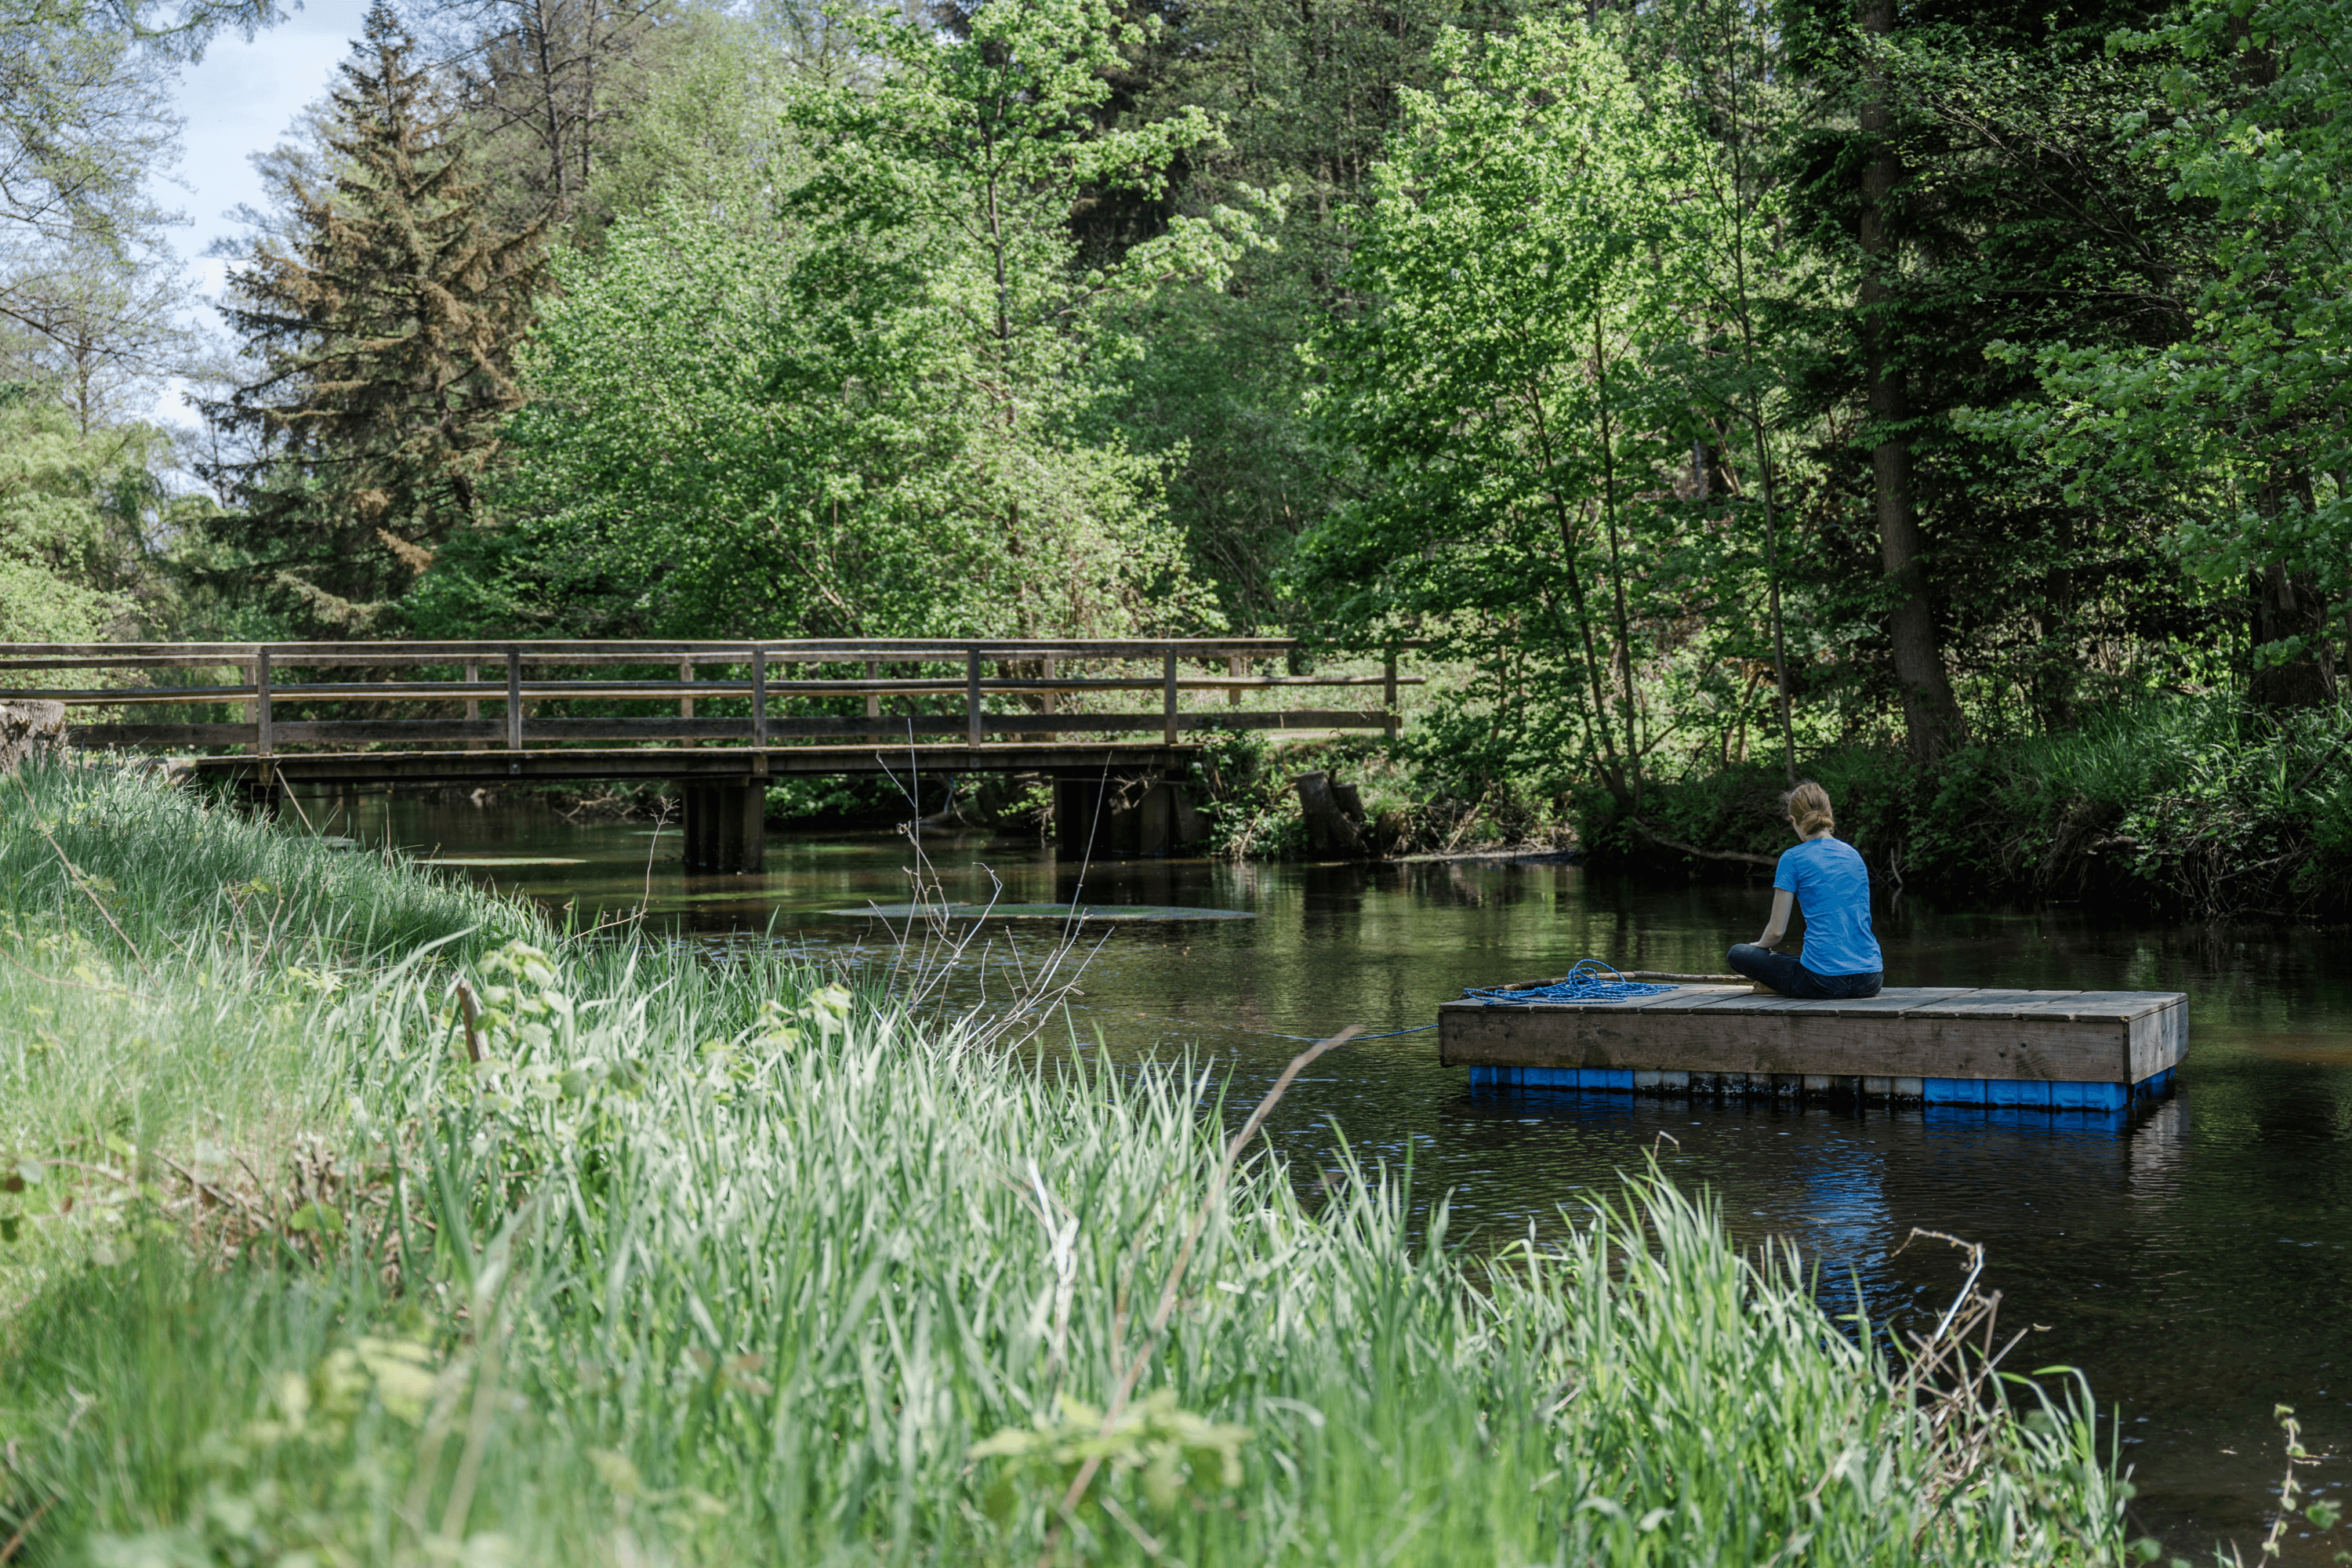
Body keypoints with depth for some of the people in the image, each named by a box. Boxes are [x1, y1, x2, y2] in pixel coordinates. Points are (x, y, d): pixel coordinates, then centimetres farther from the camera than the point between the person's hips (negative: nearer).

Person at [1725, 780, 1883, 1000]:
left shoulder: (1793, 859, -4)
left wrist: (1758, 947, 20)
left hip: (1824, 981, -5)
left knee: (1737, 954, 10)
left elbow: (1777, 931, -3)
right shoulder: (1854, 855, 14)